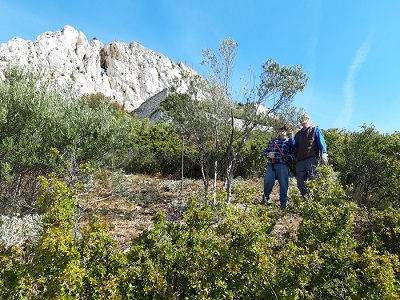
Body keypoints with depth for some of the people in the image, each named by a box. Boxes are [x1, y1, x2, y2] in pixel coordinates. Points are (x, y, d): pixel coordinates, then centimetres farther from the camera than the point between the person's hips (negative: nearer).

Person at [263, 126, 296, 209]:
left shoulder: (289, 142, 14)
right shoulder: (272, 141, 21)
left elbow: (294, 153, 6)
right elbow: (265, 151, 20)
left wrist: (288, 157, -15)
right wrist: (268, 154, -3)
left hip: (283, 165, -1)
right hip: (271, 165, 1)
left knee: (284, 183, -4)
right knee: (268, 181, -9)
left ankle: (283, 202, 6)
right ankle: (265, 196, 16)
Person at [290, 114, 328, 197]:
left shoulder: (315, 130, 14)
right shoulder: (298, 133, 26)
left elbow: (321, 143, 4)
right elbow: (293, 145, 17)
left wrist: (323, 154, -11)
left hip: (311, 159, -5)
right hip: (300, 161, 5)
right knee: (300, 184, 3)